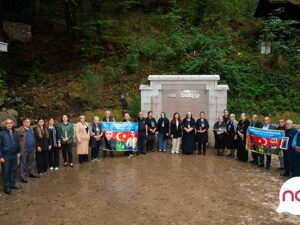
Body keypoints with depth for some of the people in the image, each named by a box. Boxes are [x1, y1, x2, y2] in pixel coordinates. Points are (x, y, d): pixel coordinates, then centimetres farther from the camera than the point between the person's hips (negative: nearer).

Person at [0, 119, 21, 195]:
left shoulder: (15, 132, 5)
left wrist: (18, 152, 11)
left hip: (14, 155, 5)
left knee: (13, 170, 15)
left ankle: (12, 184, 29)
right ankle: (7, 187, 15)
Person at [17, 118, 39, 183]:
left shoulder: (31, 129, 10)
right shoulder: (20, 130, -12)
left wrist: (34, 147, 14)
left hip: (31, 149, 7)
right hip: (24, 150, -6)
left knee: (31, 162, 18)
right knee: (23, 164, 3)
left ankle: (32, 173, 32)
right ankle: (23, 177, 11)